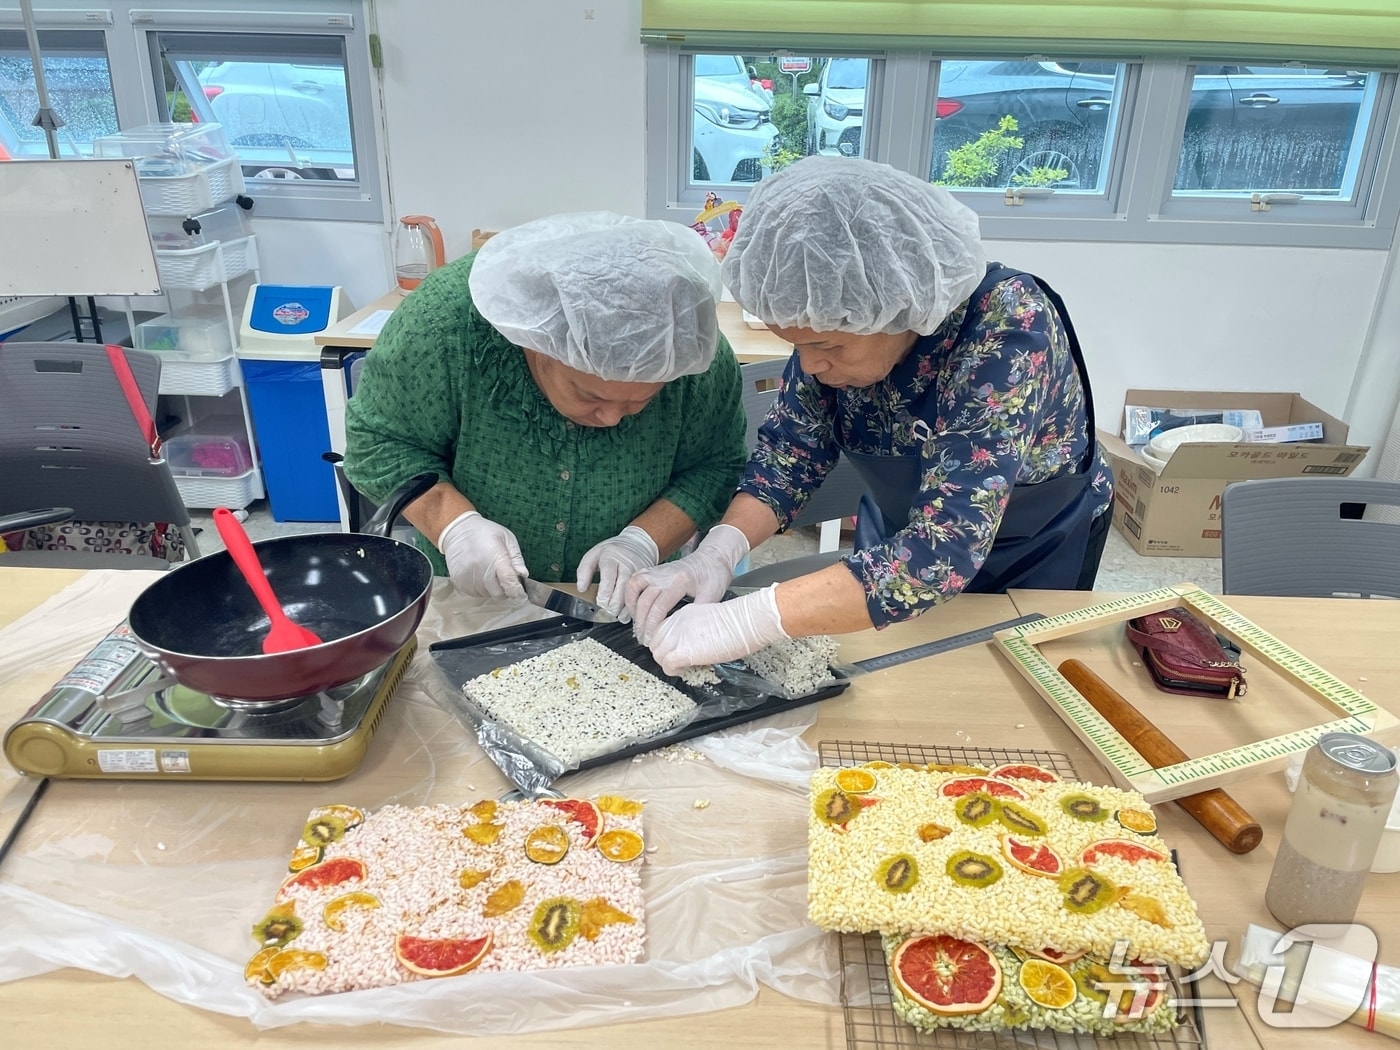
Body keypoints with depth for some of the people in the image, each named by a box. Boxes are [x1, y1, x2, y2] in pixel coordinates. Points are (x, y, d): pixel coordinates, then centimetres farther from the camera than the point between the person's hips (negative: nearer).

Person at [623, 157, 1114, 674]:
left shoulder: (1006, 328, -38)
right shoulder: (838, 318, -23)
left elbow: (944, 552, -45)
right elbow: (791, 446, -13)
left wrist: (744, 622, -49)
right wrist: (717, 552, -31)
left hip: (1031, 558, -4)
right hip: (901, 534, 4)